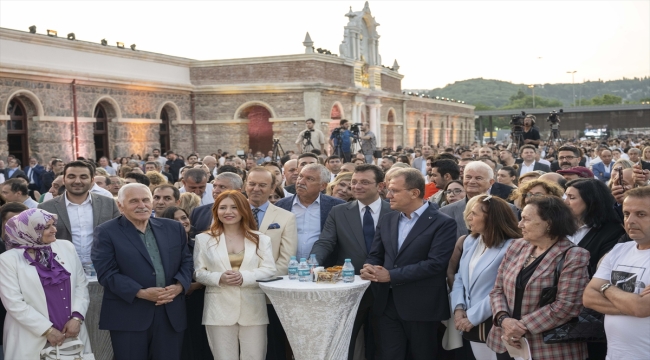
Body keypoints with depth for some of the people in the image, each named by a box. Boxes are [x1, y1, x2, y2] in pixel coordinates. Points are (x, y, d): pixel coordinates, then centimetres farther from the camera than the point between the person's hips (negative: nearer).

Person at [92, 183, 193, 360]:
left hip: (171, 314, 4)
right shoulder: (106, 232, -2)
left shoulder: (174, 228, 10)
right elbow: (107, 273, -10)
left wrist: (179, 286, -9)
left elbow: (186, 261, 11)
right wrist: (141, 293, -18)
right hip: (129, 316, -3)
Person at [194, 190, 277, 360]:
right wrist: (219, 278, -16)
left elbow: (269, 271, -1)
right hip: (219, 310, 0)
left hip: (253, 309, 0)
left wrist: (244, 277, -18)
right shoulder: (204, 239, 7)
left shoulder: (261, 239, 6)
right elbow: (199, 272, 4)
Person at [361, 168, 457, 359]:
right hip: (388, 304, 5)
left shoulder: (443, 223, -10)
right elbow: (375, 255, 13)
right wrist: (369, 268, -12)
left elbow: (436, 263, -19)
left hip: (422, 307, -5)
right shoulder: (387, 220, 10)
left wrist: (392, 275, -20)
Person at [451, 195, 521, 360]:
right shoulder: (470, 241, 8)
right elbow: (459, 277, 10)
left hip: (493, 324, -6)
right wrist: (458, 308, -4)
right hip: (470, 324, 6)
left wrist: (472, 317, -16)